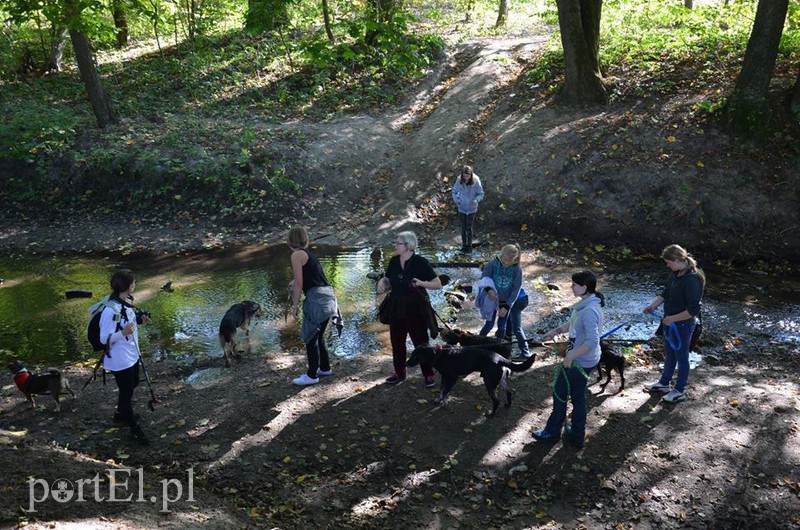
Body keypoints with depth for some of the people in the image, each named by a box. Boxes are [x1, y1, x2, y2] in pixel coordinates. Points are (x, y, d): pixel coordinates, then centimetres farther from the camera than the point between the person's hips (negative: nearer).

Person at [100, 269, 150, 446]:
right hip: (120, 360, -10)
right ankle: (135, 429, 22)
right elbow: (104, 339, -24)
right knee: (126, 391, 6)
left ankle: (121, 414, 50)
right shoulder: (110, 310, -29)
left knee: (131, 386, 27)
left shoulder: (125, 302, -1)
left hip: (131, 355, 10)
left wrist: (139, 321, -1)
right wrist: (123, 332, -38)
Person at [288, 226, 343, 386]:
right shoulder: (309, 253, 18)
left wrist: (295, 305, -4)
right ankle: (325, 368, 32)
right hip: (327, 297, 9)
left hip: (317, 298, -9)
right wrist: (294, 283, 43)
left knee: (310, 337, 2)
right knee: (318, 336, 21)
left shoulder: (297, 255, -7)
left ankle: (312, 375, 10)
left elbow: (299, 283, -11)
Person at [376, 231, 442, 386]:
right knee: (397, 342, 13)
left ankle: (429, 375, 13)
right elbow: (387, 279, 18)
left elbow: (438, 284, -9)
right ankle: (399, 373, 28)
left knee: (421, 343, 0)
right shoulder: (393, 261, 2)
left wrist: (421, 283, -26)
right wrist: (382, 283, -5)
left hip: (416, 309, -5)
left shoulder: (420, 262, -12)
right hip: (396, 309, 5)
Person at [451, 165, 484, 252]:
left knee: (469, 228, 10)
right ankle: (464, 245, 33)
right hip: (462, 208, 1)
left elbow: (481, 194, -9)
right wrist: (457, 201, -17)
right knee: (463, 228, 15)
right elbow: (454, 192, -1)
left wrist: (476, 200, -29)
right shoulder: (459, 180, -16)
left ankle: (469, 245, 29)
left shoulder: (476, 181, -20)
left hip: (472, 209, -1)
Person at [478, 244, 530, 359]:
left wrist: (507, 307, -21)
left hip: (509, 301, 0)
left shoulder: (517, 270, -17)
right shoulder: (493, 264, -17)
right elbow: (484, 278, -14)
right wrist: (489, 289, -36)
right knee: (489, 324, 2)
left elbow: (516, 289, -16)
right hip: (493, 299, 1)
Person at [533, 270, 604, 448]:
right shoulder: (585, 304, 1)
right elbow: (574, 324, 18)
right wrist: (555, 331, 14)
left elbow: (592, 341, -34)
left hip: (580, 362, -9)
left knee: (560, 393, 9)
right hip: (582, 360, 9)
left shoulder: (589, 311, -30)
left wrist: (570, 356, -27)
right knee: (577, 397, 20)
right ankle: (577, 435, 33)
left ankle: (552, 431, 28)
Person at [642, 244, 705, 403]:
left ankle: (680, 391, 29)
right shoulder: (676, 274, -2)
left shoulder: (692, 280, -29)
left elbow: (693, 310, -29)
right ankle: (663, 383, 42)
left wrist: (672, 318, -22)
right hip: (670, 321, 8)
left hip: (683, 324, -8)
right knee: (669, 354, 24)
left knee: (681, 357, 11)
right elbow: (665, 293, 10)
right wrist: (653, 306, -4)